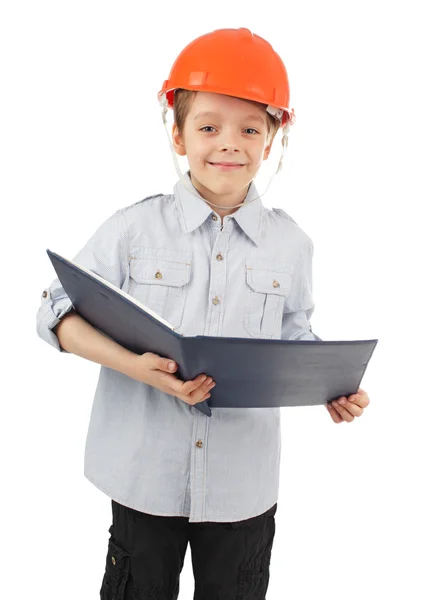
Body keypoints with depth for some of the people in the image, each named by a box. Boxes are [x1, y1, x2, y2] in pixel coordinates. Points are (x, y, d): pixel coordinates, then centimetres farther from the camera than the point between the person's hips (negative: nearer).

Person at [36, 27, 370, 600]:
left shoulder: (291, 244, -1)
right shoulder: (134, 229, -9)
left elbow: (294, 339, 8)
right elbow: (59, 313, -8)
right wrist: (132, 364, -24)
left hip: (245, 481, 2)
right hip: (144, 470, -1)